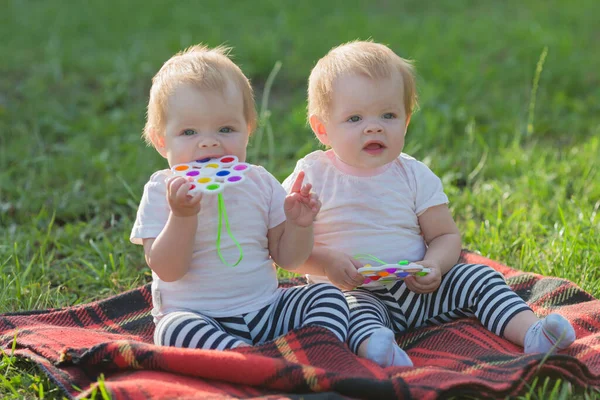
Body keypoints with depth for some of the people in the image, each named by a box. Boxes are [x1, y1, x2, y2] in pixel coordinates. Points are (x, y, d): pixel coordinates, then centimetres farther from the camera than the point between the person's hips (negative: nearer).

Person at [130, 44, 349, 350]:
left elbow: (288, 258, 10)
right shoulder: (162, 191, -5)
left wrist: (298, 224, -10)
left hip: (264, 308, 5)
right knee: (175, 328, -35)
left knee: (328, 295, -11)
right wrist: (182, 216, -27)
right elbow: (167, 270, -14)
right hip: (195, 315, -4)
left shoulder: (260, 183, 6)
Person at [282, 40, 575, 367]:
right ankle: (375, 346, -62)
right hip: (351, 292, -4)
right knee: (354, 308, -35)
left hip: (417, 290, 4)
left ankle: (530, 331, -21)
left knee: (477, 277, -11)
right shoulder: (312, 176, -4)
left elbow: (446, 235, 7)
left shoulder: (414, 175, 4)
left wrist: (433, 266, -15)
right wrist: (327, 263, -23)